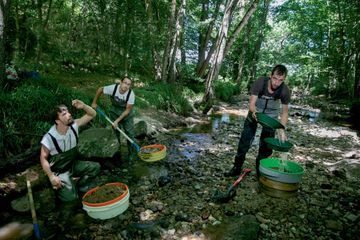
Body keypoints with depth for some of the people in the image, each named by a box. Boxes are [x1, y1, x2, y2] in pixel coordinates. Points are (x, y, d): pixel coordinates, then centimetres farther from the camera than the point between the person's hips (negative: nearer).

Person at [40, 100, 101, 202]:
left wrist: (83, 106, -30)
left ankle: (81, 186, 11)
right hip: (59, 171, -5)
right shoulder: (49, 138, -26)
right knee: (71, 197, -18)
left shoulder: (74, 126, -15)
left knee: (95, 167, -13)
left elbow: (92, 114, -10)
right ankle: (58, 187, 15)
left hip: (73, 165, 5)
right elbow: (43, 158, -14)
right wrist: (51, 177, -21)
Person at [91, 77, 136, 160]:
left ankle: (130, 153, 17)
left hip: (126, 115, -1)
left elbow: (128, 110, -20)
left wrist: (117, 121, -21)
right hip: (115, 113, 1)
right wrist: (94, 102, 2)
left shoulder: (131, 94, -27)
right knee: (115, 133, 8)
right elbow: (100, 90, -5)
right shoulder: (113, 88, -25)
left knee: (130, 134, -1)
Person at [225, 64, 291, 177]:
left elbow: (284, 111, -12)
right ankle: (237, 168, 10)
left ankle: (260, 171, 19)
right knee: (245, 141, -2)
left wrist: (281, 130, -24)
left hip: (271, 116, 1)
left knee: (266, 145, 1)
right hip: (255, 112, -1)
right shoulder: (260, 82, -28)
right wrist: (254, 111, -50)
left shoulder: (285, 90, -23)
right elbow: (251, 103, -27)